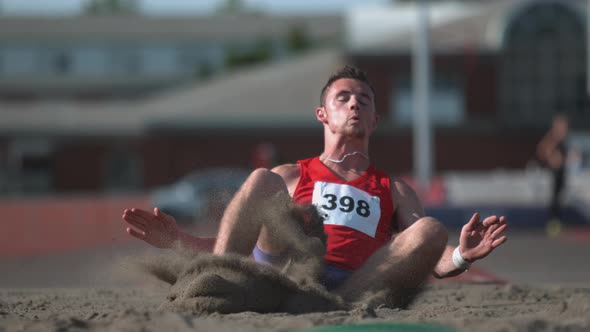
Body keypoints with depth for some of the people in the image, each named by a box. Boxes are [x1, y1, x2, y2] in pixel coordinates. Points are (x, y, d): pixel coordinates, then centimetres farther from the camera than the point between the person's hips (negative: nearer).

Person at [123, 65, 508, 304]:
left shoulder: (395, 191, 31)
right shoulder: (289, 177, 31)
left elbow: (429, 257, 17)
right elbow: (241, 244, 24)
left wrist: (461, 257, -8)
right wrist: (179, 241, 5)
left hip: (356, 286, 0)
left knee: (431, 230, -25)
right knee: (262, 180, -19)